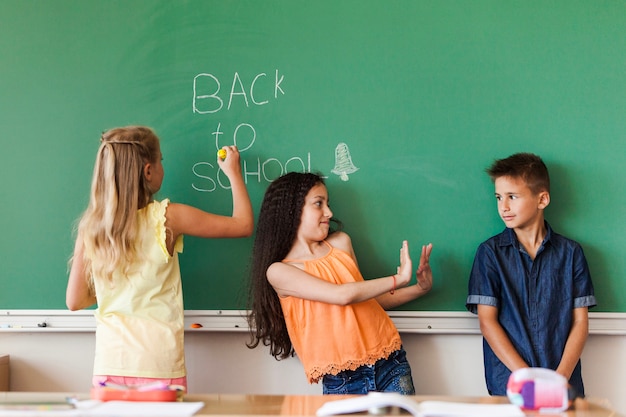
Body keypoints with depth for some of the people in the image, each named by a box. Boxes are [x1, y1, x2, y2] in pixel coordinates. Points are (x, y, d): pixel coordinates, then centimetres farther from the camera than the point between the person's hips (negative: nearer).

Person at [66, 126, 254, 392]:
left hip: (109, 363, 3)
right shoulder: (166, 217, -8)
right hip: (160, 367, -3)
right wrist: (233, 173, 16)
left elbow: (75, 301, 6)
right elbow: (244, 225, 2)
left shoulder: (91, 227, 0)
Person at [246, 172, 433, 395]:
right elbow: (343, 295, -16)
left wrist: (419, 289, 8)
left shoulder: (341, 243, 10)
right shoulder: (278, 272, -6)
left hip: (389, 362, 4)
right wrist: (398, 279, -8)